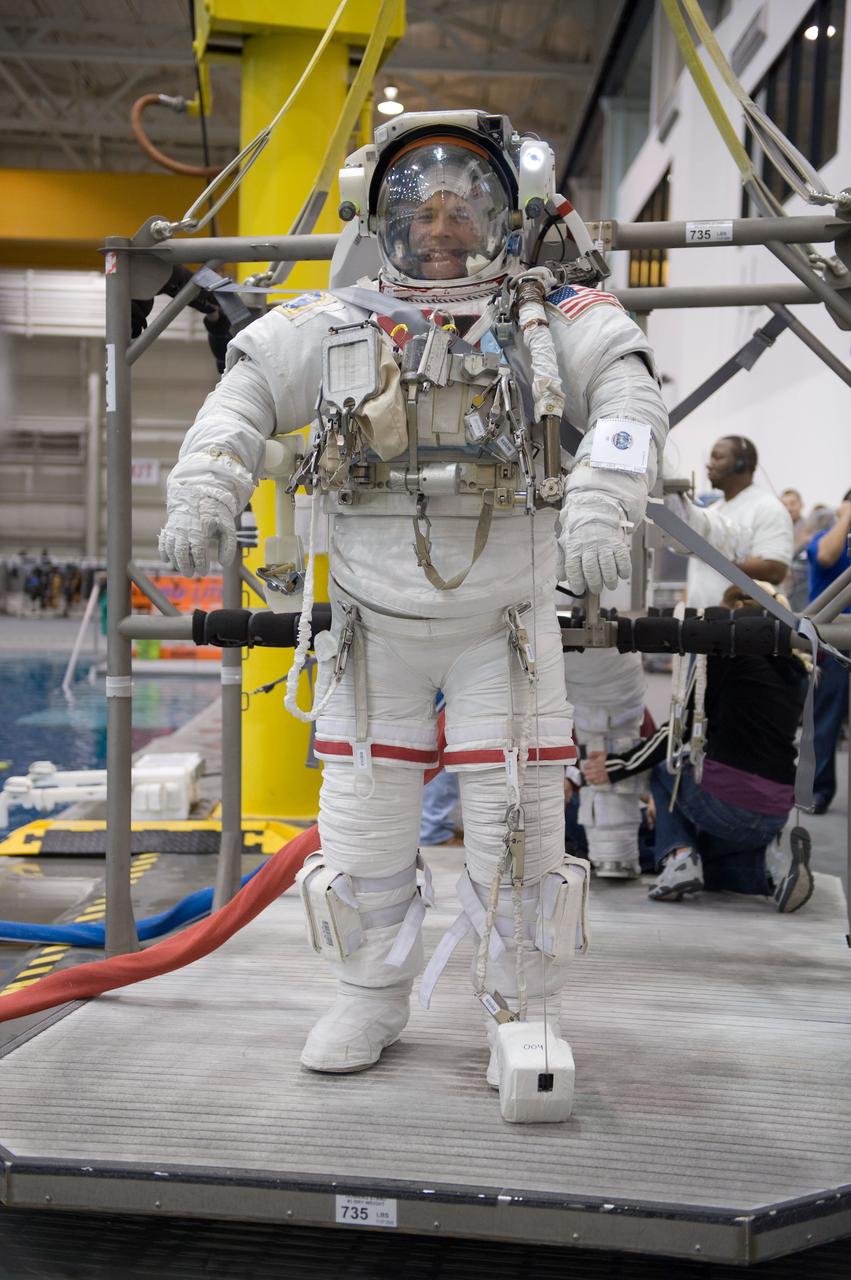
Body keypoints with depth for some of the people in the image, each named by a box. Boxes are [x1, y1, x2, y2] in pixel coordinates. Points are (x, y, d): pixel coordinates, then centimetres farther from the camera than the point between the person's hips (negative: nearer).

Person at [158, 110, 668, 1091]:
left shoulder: (553, 320, -3)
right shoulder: (337, 326, 2)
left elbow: (628, 394, -13)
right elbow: (245, 392, 7)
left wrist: (601, 502, -31)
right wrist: (202, 493, -8)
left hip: (503, 626, -2)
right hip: (375, 625, 2)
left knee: (516, 824, 2)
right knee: (363, 817, 9)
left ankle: (524, 1014, 21)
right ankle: (370, 1000, 28)